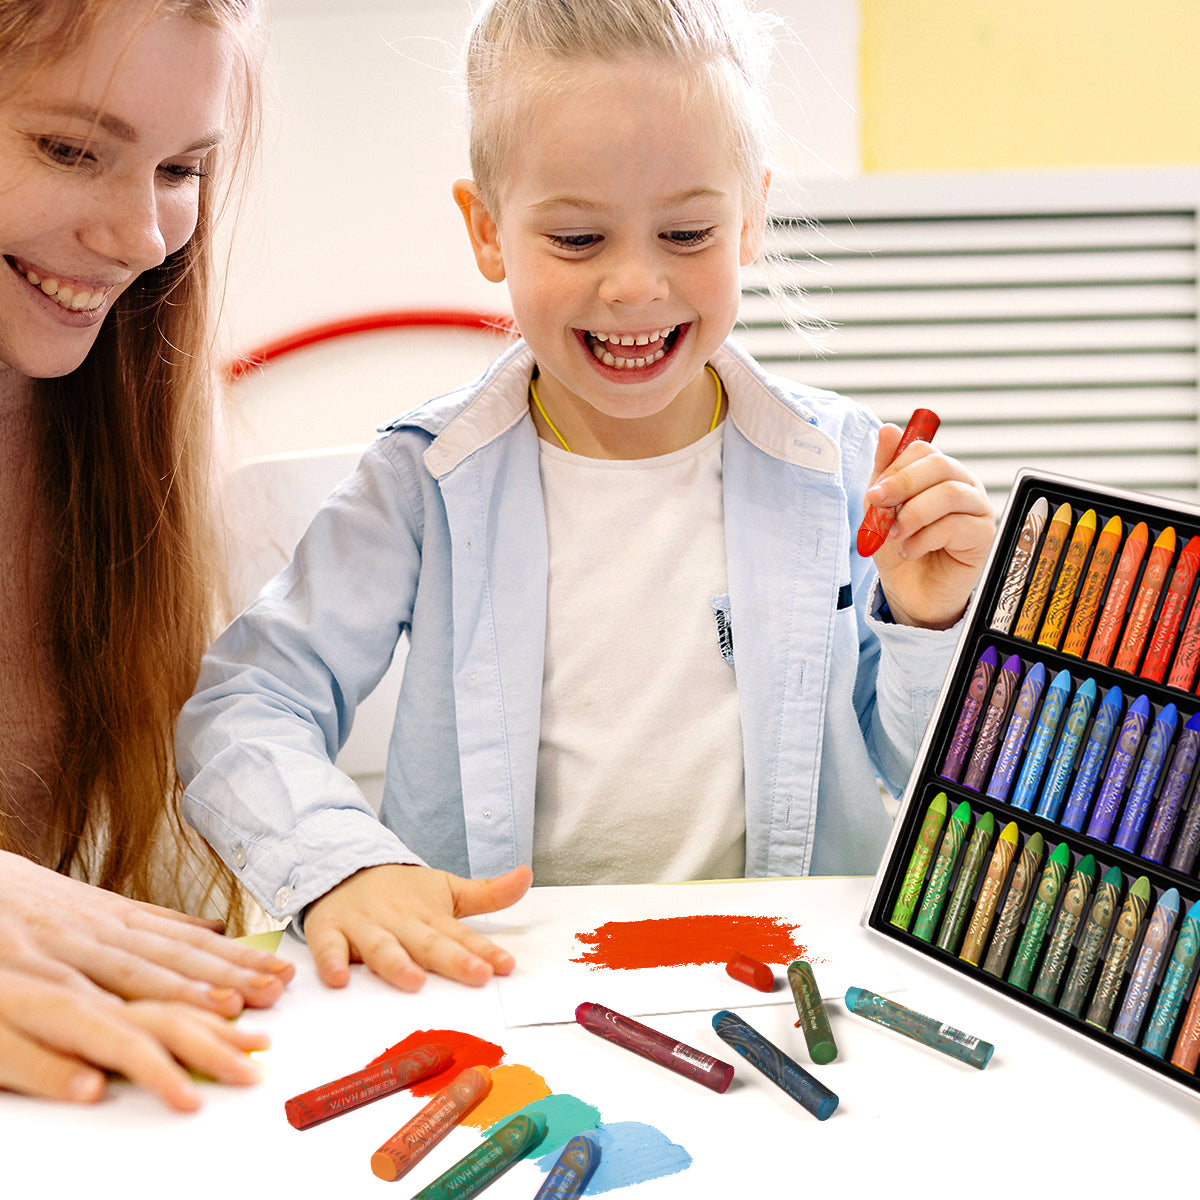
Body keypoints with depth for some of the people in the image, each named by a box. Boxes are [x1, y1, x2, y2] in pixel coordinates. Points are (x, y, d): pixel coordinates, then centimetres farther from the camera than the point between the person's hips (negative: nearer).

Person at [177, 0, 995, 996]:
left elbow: (924, 775, 8)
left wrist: (931, 624, -12)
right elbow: (245, 709, -5)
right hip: (491, 977, -2)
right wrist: (341, 864, -23)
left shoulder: (842, 468, 0)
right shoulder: (431, 479, -3)